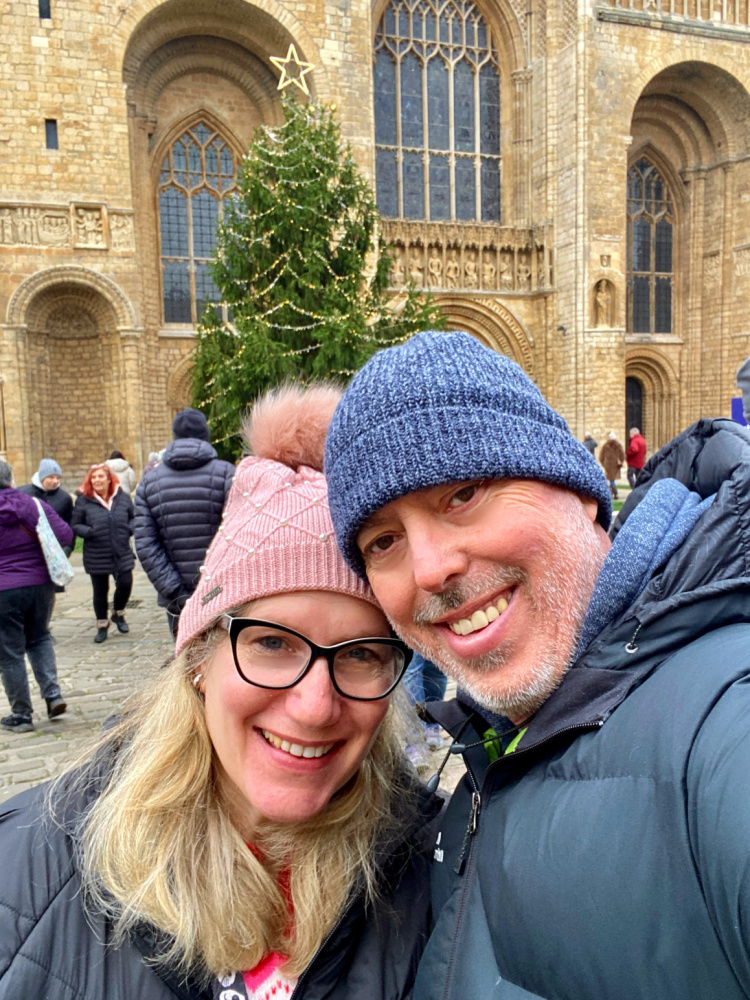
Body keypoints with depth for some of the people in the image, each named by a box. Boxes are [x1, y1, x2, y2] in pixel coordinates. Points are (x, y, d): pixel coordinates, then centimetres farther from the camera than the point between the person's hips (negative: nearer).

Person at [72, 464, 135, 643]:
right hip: (96, 556, -1)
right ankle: (102, 625, 27)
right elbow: (75, 525, 0)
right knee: (100, 591, 8)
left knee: (125, 584, -3)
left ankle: (118, 614, 28)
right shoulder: (84, 500, -3)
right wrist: (89, 532, -19)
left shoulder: (123, 497, 2)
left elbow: (134, 518, 14)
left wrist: (129, 529, -6)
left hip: (122, 553, 1)